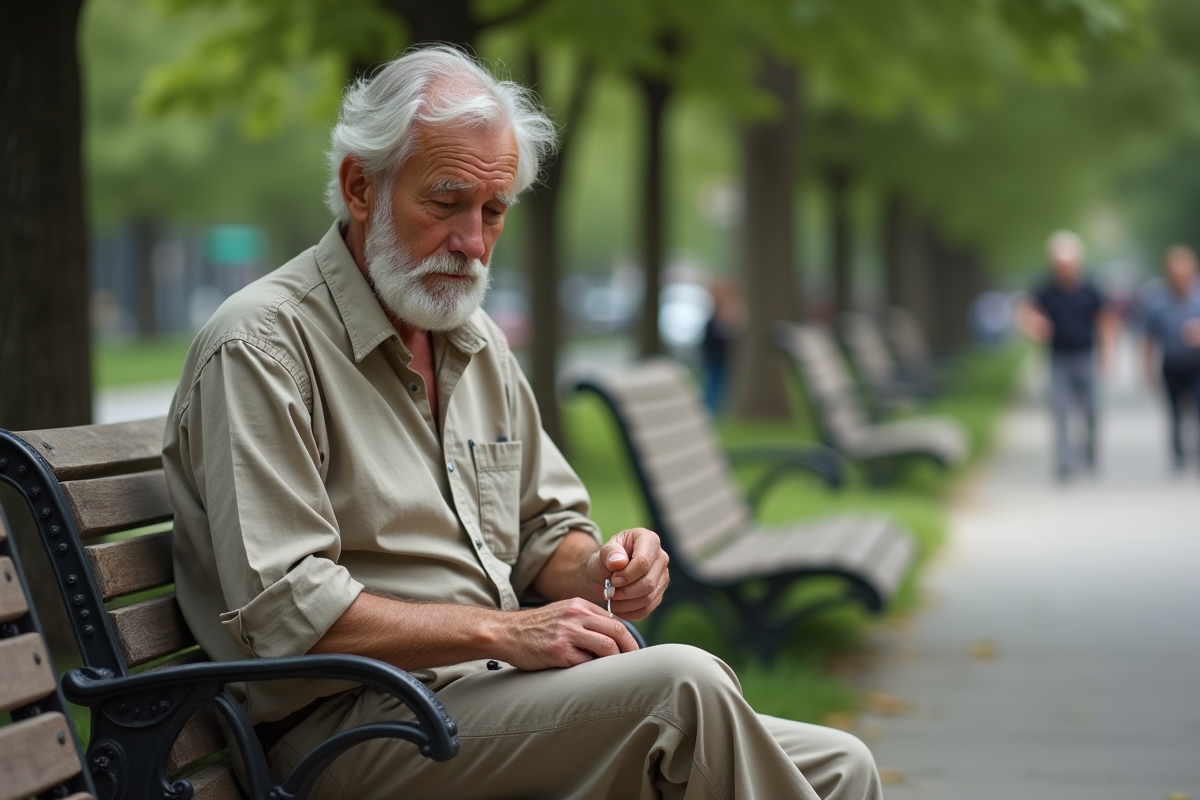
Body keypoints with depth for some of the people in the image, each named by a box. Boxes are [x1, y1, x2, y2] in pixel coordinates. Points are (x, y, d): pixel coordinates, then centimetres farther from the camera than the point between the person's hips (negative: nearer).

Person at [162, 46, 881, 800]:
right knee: (682, 683, -29)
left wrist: (598, 568, 0)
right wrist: (503, 632, -21)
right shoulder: (263, 345, -11)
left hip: (490, 691, 8)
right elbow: (285, 610, -18)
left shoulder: (477, 341, 16)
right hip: (350, 726, -8)